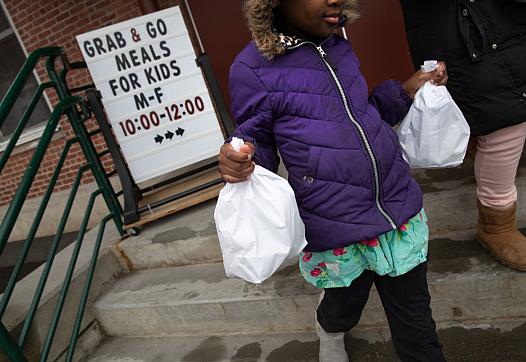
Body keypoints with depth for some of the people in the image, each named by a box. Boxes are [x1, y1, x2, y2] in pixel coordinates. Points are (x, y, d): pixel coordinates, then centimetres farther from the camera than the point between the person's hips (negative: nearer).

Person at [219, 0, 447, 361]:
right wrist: (240, 161, -26)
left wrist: (406, 91, 7)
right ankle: (329, 330, 61)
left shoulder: (340, 47, 7)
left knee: (417, 329, 15)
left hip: (402, 213, 5)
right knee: (345, 307, 23)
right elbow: (258, 148, -4)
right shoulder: (254, 69, -12)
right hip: (338, 233, -4)